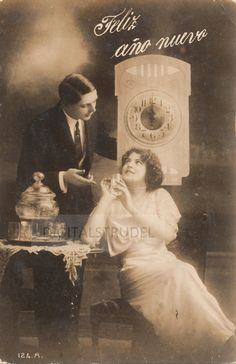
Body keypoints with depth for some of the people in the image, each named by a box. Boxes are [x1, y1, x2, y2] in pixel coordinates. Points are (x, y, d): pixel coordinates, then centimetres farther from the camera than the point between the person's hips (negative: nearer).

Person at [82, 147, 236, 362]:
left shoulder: (159, 195, 13)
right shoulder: (112, 201, 11)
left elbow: (168, 233, -6)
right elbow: (89, 238, -5)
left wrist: (132, 208, -12)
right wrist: (105, 198, -8)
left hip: (163, 260, 2)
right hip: (134, 268, -2)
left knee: (184, 274, -32)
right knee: (174, 280, -31)